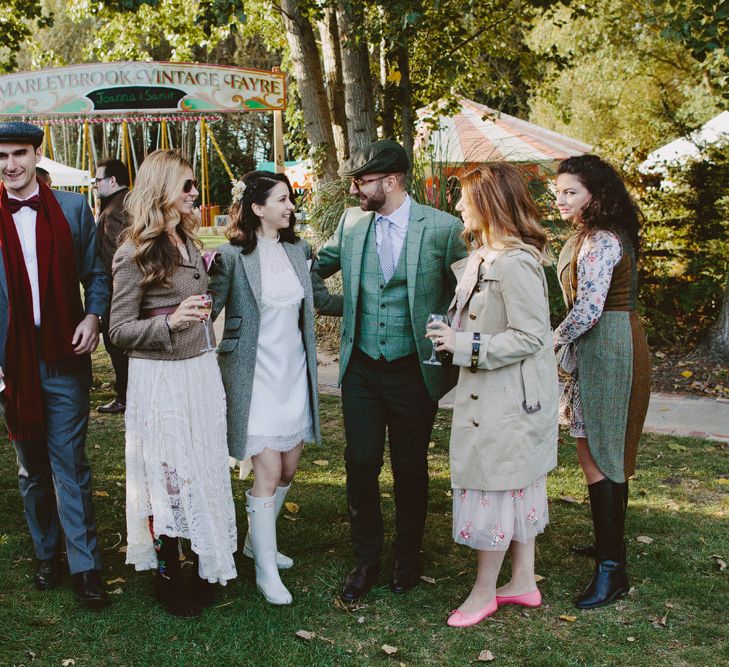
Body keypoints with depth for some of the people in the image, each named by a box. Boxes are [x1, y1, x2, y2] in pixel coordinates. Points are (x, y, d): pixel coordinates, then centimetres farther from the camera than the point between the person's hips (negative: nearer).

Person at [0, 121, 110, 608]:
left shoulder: (73, 209, 2)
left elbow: (95, 273, 8)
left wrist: (93, 316, -11)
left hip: (63, 356, -1)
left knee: (70, 464, 1)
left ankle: (85, 567, 9)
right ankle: (48, 555, 29)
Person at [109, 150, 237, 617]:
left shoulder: (188, 242, 11)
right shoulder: (135, 254, -12)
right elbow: (120, 330, -12)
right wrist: (171, 321, -24)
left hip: (201, 369, 7)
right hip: (161, 378, -7)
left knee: (205, 470, 11)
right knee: (168, 476, 1)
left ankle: (207, 565, 24)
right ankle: (168, 575, 17)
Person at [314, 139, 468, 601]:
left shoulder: (442, 228, -9)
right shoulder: (351, 223, 3)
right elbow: (316, 266, 20)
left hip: (414, 369, -3)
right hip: (361, 368, 3)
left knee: (410, 468, 10)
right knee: (361, 462, 4)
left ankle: (408, 559, 30)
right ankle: (366, 560, 22)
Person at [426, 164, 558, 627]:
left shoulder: (514, 262, -23)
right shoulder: (483, 256, 9)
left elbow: (530, 337, -24)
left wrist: (464, 344, -23)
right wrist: (455, 337, 8)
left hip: (509, 397, -10)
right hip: (489, 393, 10)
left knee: (495, 486, 2)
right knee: (518, 485, 17)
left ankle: (484, 592, 18)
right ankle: (524, 583, 30)